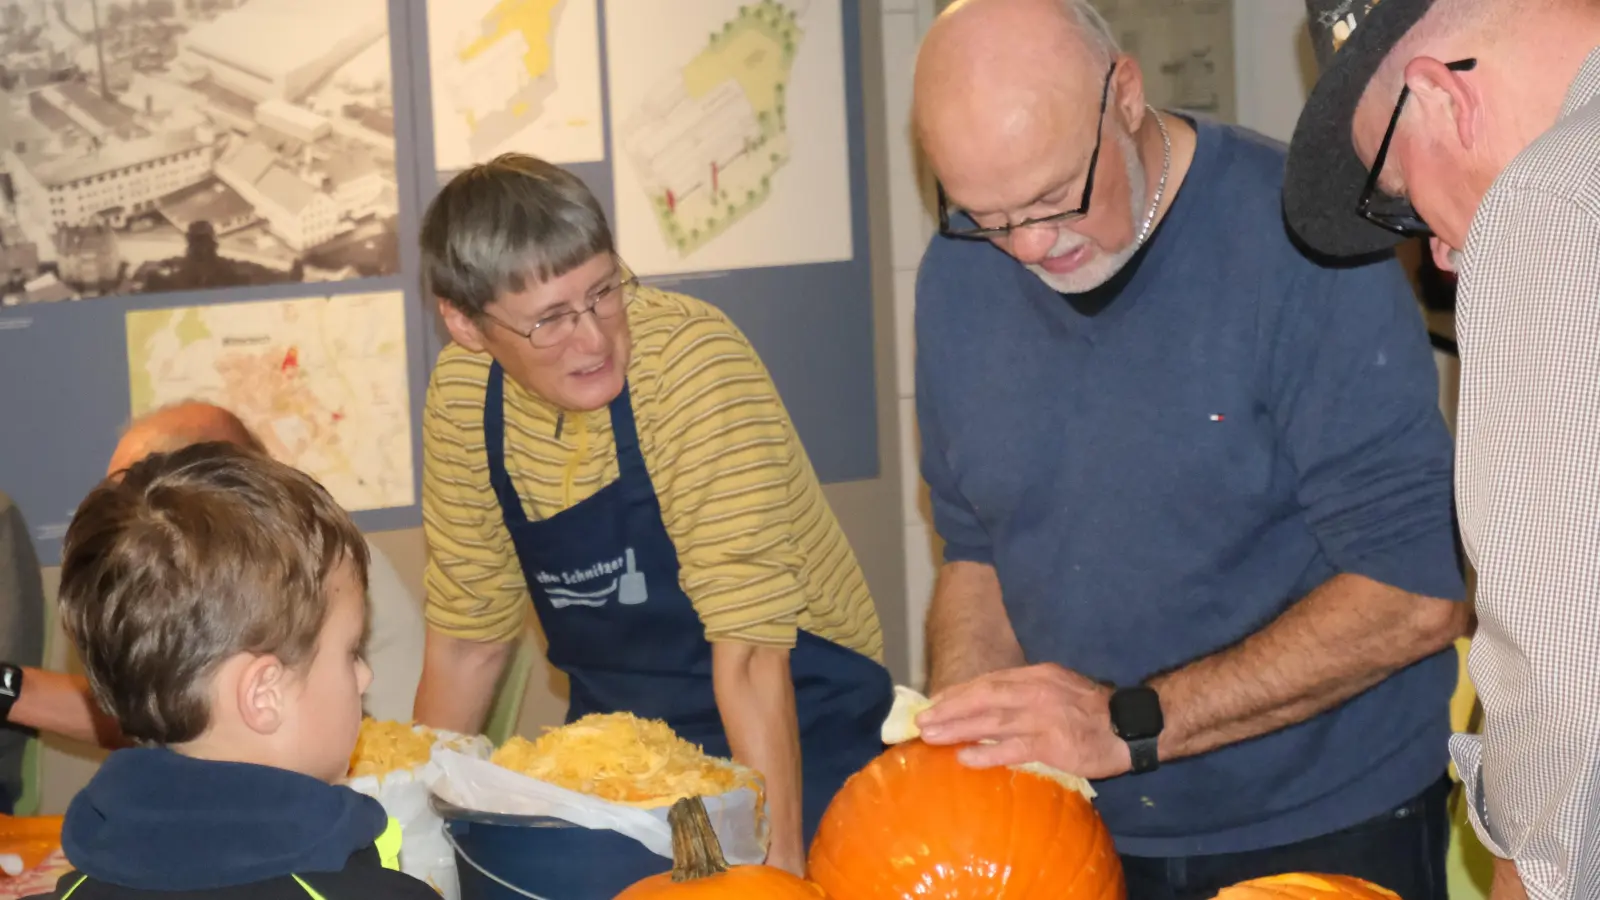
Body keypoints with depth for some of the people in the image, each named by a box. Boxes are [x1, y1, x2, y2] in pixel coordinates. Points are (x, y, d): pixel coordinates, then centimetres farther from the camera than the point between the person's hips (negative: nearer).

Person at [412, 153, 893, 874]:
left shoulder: (697, 361, -23)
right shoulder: (462, 394, -5)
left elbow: (749, 651, -26)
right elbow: (468, 640, 5)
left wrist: (778, 862, -28)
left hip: (795, 735, -4)